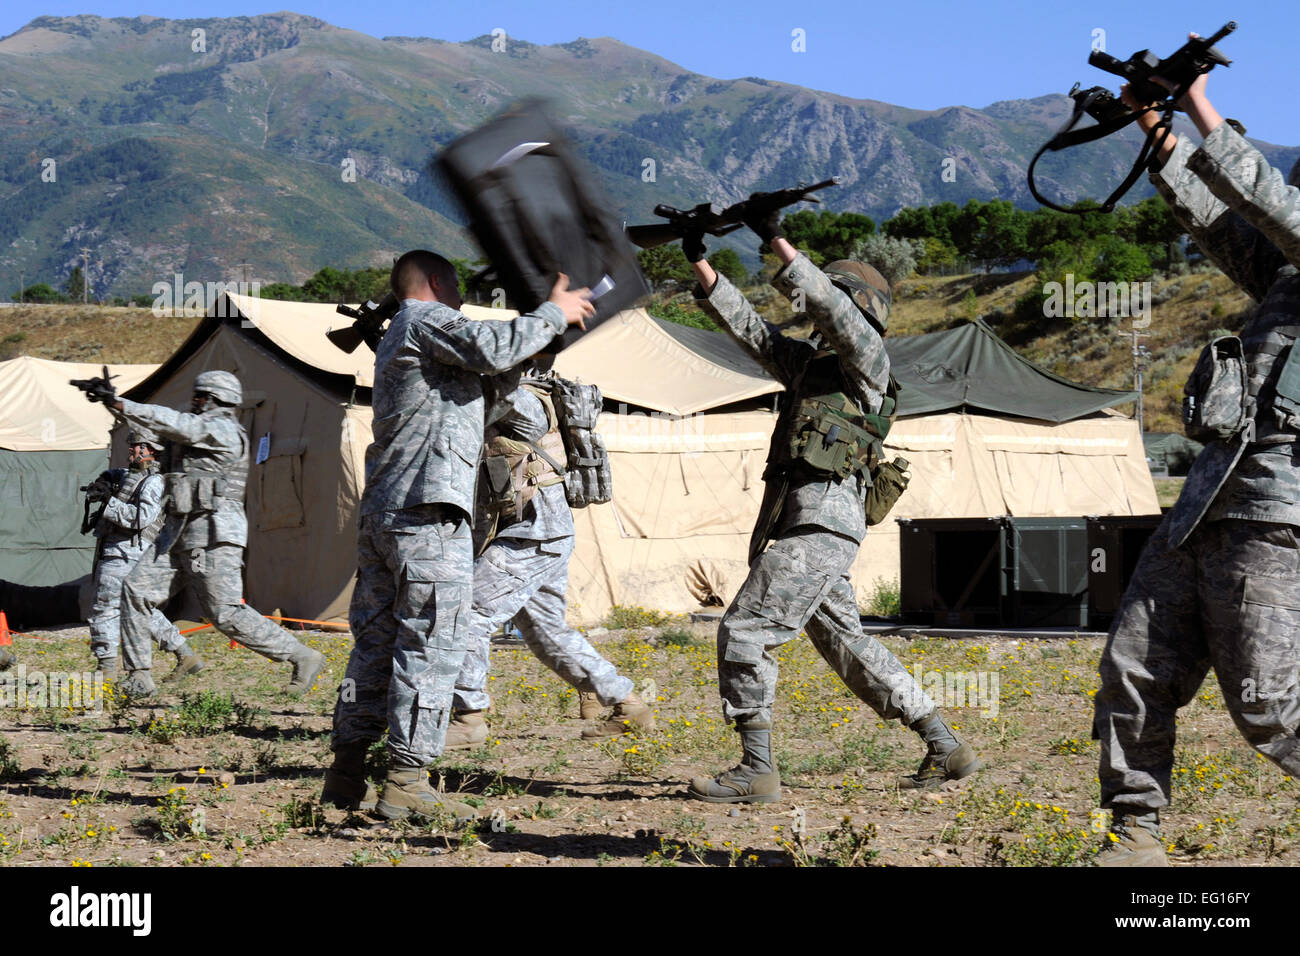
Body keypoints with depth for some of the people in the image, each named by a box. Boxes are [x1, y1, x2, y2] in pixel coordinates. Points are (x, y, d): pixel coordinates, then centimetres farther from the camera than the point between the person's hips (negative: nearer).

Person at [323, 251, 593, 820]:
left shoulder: (395, 337, 27)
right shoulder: (427, 319, -3)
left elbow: (476, 360, 30)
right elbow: (491, 350, -19)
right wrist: (554, 313, -7)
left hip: (380, 514, 10)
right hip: (427, 514, -10)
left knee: (374, 643, 11)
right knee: (430, 647, -8)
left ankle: (346, 776, 12)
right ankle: (407, 784, -9)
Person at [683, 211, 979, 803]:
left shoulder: (867, 359, -1)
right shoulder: (807, 359, 22)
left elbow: (828, 303, -17)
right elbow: (744, 325, 20)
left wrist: (776, 238, -19)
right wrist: (698, 261, 11)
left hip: (822, 521, -9)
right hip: (801, 523, 9)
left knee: (746, 630, -12)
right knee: (845, 644, 14)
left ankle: (756, 772, -9)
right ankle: (946, 750, 19)